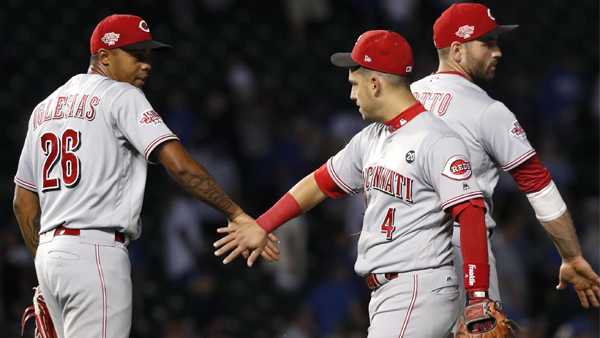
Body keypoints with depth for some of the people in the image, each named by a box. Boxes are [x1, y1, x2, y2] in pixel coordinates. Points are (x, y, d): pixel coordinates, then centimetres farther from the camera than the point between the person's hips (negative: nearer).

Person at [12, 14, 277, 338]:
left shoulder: (44, 108, 19)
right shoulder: (121, 96, -5)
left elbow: (23, 202, 21)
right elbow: (179, 164, -17)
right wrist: (236, 214, -17)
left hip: (49, 251, 9)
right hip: (95, 252, -9)